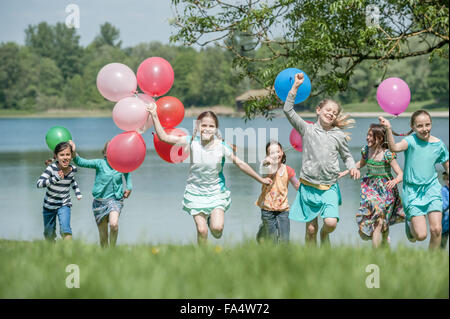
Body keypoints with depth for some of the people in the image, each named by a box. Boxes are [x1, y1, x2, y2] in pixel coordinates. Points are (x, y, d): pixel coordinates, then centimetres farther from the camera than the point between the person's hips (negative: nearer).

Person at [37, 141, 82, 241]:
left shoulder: (73, 169, -11)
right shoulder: (52, 168, -23)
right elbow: (39, 183, -37)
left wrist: (78, 192, 6)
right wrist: (56, 179, -49)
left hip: (64, 204, 1)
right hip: (49, 205, -1)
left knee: (65, 229, -25)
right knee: (49, 235, 17)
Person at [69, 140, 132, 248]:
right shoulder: (100, 163, -5)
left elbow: (127, 173, 23)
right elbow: (81, 162, -14)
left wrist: (129, 187, 11)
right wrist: (74, 153, -32)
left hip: (115, 200, 0)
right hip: (100, 201, 0)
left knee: (114, 224, -27)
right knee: (103, 235, 4)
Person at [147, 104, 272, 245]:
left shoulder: (221, 146, -12)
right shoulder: (192, 142, -12)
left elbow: (240, 163, -3)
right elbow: (164, 137, -11)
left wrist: (261, 179, 2)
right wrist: (154, 116, -18)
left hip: (216, 192, 0)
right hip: (196, 191, 0)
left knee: (217, 228, -15)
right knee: (201, 230, -7)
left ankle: (213, 219, 21)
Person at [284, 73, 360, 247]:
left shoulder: (339, 135, 6)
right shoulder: (308, 129, 2)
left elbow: (346, 156, 19)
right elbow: (288, 110, -5)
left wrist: (352, 167, -3)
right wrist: (295, 86, -10)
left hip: (329, 187, 0)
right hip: (309, 185, 0)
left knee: (331, 222, -18)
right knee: (310, 229, 2)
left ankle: (324, 234, 16)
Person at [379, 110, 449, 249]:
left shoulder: (438, 144, 0)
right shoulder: (411, 140, -12)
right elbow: (395, 148, -33)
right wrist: (388, 129, -48)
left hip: (432, 189, 3)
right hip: (413, 191, -3)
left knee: (436, 229, -11)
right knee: (421, 235, -7)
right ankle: (410, 224, 29)